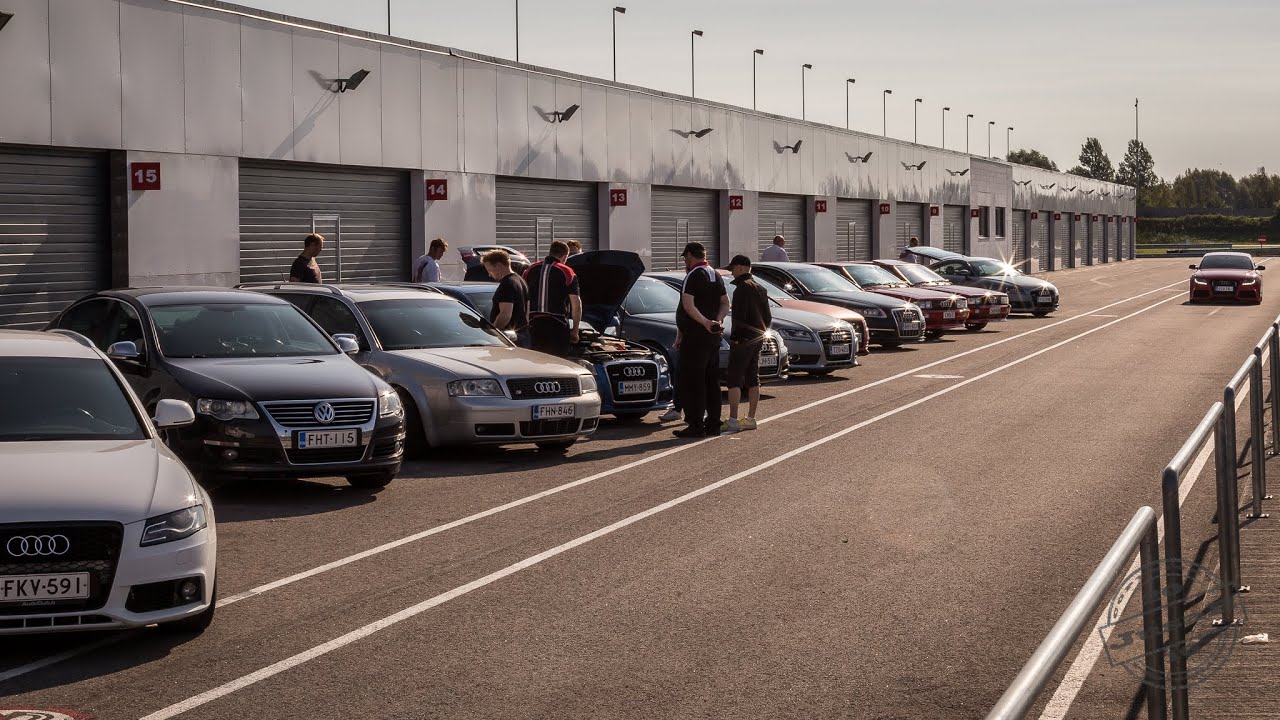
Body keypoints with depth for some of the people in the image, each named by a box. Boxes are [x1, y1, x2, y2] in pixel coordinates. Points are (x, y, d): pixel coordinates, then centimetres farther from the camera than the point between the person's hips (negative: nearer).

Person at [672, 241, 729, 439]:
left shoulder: (694, 276, -12)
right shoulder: (716, 275, 15)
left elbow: (688, 305, -21)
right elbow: (725, 303, 16)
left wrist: (705, 322, -21)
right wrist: (718, 321, 2)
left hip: (695, 336, -9)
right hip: (713, 336, 9)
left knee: (691, 382, -6)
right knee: (712, 380, 12)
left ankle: (696, 426, -9)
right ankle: (713, 423, 15)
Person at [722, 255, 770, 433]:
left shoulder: (742, 288, -14)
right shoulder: (760, 288, 15)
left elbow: (739, 316, -21)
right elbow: (768, 317, 19)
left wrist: (735, 337, -14)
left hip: (743, 340, -9)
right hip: (758, 339, 9)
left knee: (734, 380, -8)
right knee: (753, 379, 12)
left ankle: (732, 421, -12)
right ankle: (750, 419, 15)